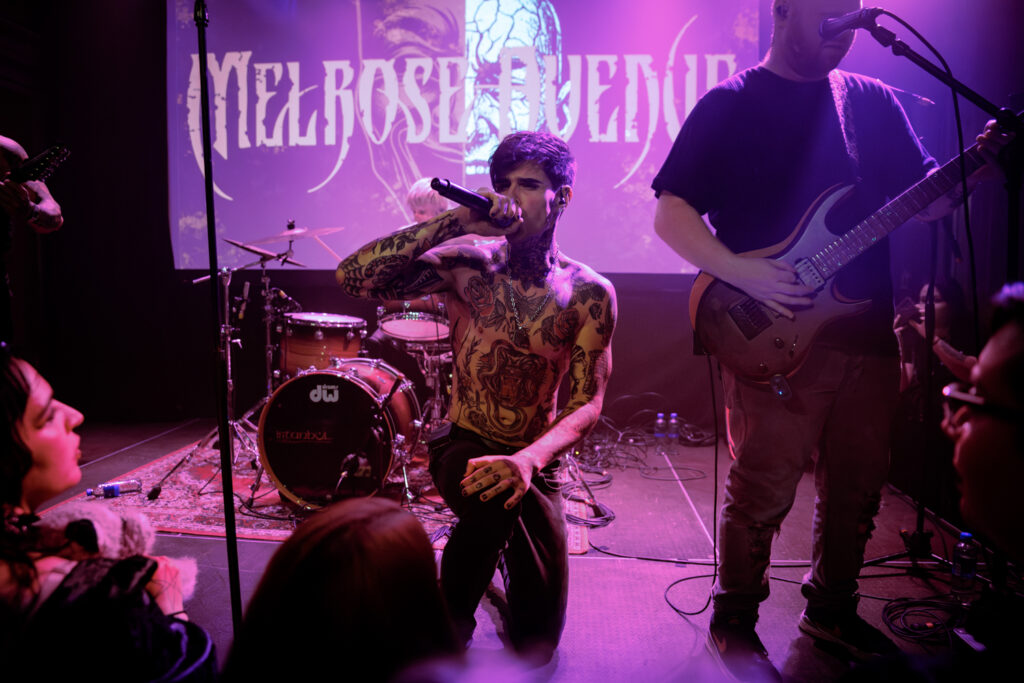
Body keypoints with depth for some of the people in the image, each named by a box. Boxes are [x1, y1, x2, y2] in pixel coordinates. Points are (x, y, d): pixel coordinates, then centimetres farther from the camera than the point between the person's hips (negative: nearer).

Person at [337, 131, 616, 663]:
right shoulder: (467, 265, -11)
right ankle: (448, 625, -9)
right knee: (495, 495, -38)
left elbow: (586, 404, -15)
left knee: (537, 642, 5)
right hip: (462, 446, -1)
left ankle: (499, 550, 38)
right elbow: (353, 277, -21)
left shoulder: (589, 294, -9)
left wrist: (529, 459, -35)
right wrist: (454, 221, -27)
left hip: (535, 463, 2)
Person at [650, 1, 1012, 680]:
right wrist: (741, 271, -20)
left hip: (868, 334, 6)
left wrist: (978, 162, -4)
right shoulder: (729, 106, -1)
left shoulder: (876, 101, 15)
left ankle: (831, 608, 36)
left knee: (857, 488, 15)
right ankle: (733, 622, 22)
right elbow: (670, 210, -7)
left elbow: (922, 199, 15)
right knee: (764, 491, 0)